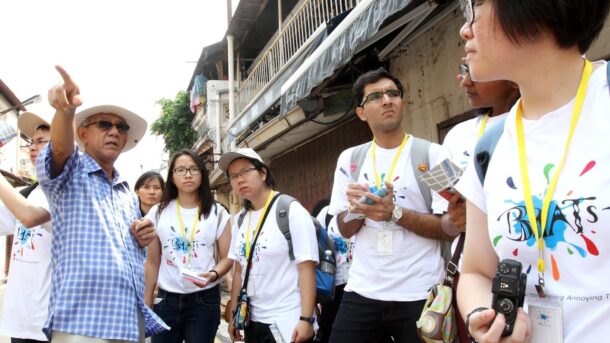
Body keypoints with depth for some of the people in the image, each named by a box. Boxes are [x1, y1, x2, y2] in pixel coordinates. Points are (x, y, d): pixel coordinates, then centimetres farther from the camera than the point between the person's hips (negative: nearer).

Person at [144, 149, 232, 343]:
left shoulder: (217, 213, 1)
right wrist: (146, 304, 7)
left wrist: (213, 274, -21)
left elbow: (227, 258, 0)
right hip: (167, 300, 2)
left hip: (204, 300, -1)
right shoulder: (158, 213, 6)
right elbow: (152, 263, 9)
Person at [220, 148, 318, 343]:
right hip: (253, 321, 6)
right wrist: (234, 314, 11)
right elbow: (239, 270, 12)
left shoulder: (291, 211, -11)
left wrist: (306, 319, -20)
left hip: (288, 322, -6)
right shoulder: (241, 219, 6)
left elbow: (306, 268, -15)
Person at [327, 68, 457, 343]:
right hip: (362, 291, 3)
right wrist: (355, 210, -12)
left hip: (419, 294, -3)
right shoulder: (350, 159, 7)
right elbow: (345, 230, 9)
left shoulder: (432, 154, -4)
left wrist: (395, 212, -21)